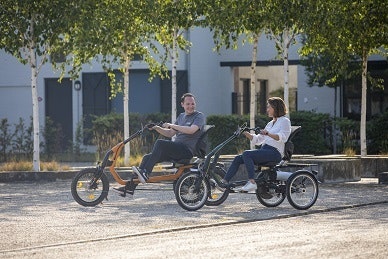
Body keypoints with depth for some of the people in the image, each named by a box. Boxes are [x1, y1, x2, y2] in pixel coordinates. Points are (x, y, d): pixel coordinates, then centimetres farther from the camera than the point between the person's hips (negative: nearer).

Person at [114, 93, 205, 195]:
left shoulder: (199, 116, 0)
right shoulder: (181, 116, 23)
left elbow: (191, 130, -19)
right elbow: (170, 133, 23)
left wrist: (172, 125, -16)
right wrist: (157, 128, 6)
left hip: (187, 150, -8)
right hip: (176, 150, 8)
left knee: (160, 143, -30)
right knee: (147, 158, -5)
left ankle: (145, 173, -35)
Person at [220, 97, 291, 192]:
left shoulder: (285, 121, 1)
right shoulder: (270, 124, 26)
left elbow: (282, 137, -18)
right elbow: (257, 140, 22)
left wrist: (268, 134, -31)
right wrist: (246, 133, 7)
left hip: (274, 152, -8)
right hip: (264, 150, 8)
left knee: (246, 154, -28)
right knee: (238, 159, -5)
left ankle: (252, 182, -33)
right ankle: (225, 181, -10)